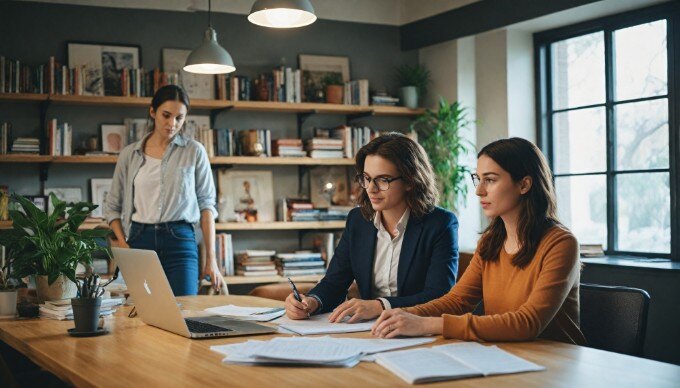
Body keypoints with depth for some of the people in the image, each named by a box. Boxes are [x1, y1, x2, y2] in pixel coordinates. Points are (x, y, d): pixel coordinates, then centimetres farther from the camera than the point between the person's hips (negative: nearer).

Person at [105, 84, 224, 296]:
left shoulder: (194, 151, 4)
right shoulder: (129, 154, 9)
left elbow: (206, 205, 4)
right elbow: (112, 206, 14)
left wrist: (211, 259, -1)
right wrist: (124, 245, -2)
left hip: (180, 240, -2)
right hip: (139, 241, 2)